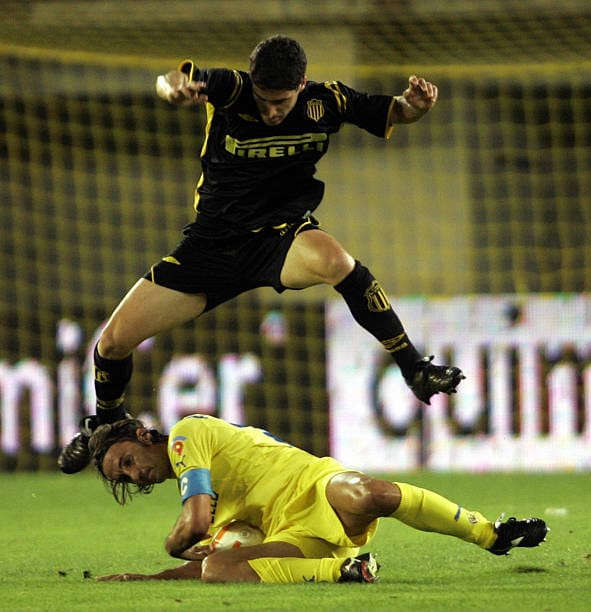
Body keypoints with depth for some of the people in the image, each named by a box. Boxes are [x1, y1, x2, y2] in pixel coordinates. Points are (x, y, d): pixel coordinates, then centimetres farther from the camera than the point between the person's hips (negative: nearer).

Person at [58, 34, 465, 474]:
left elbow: (393, 113, 3)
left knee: (333, 258, -39)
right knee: (115, 340, -4)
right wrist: (173, 88, -59)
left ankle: (416, 369, -26)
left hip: (280, 236, -1)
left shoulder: (326, 102, -10)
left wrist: (416, 104, -21)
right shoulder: (231, 89, -16)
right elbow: (170, 81, -34)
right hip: (212, 242, 1)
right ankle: (106, 423, 30)